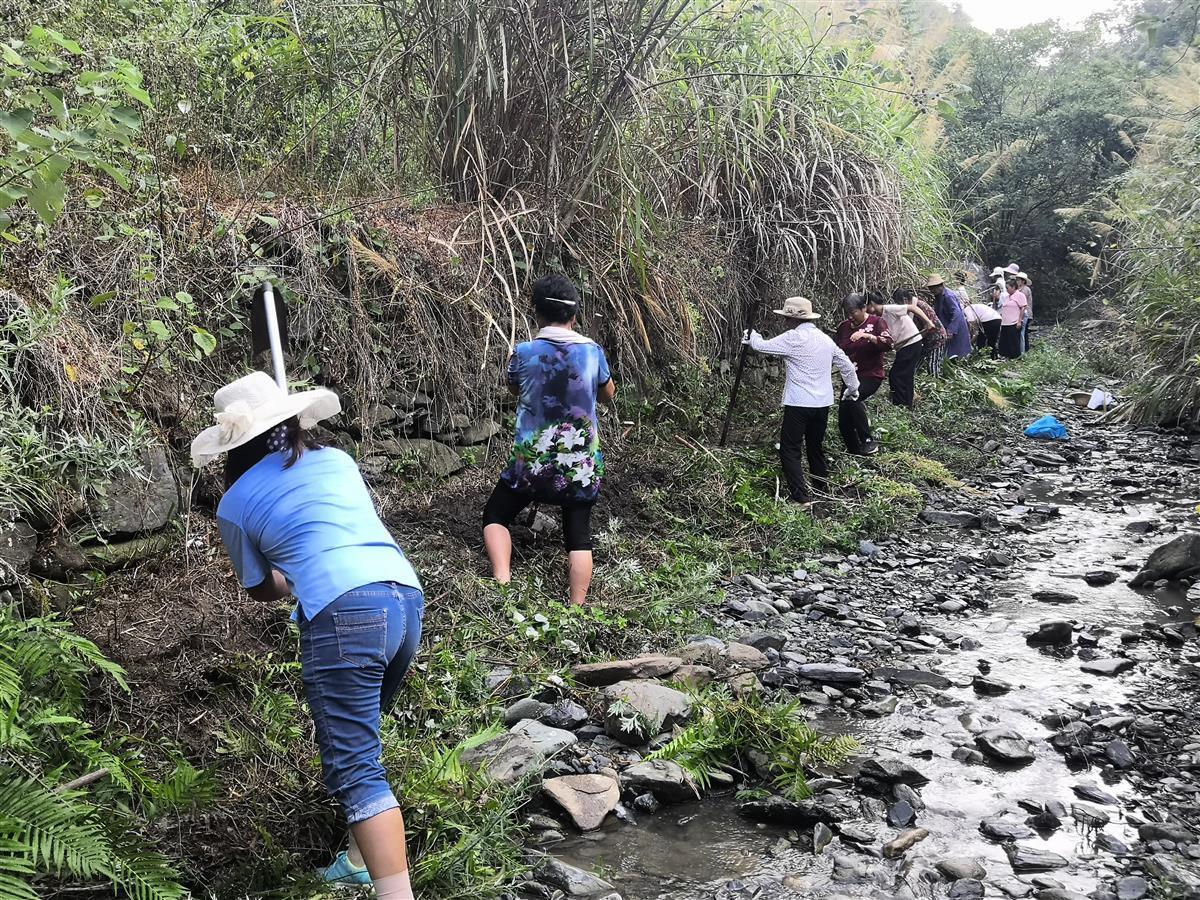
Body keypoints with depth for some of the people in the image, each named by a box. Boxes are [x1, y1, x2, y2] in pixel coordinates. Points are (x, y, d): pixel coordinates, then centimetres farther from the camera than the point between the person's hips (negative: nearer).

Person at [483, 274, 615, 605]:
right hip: (581, 465, 1)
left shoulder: (524, 353, -9)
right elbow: (608, 395, 15)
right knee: (579, 536, 9)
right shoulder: (592, 351, -5)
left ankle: (502, 583, -3)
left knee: (495, 516, 17)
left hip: (532, 463, -1)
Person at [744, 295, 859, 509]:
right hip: (823, 403, 8)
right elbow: (846, 365, 17)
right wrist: (853, 388, 33)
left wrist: (752, 336, 17)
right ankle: (823, 487, 32)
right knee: (816, 446, 22)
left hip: (799, 404, -7)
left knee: (789, 450, -3)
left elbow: (762, 346, -5)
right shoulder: (825, 339, 10)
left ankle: (802, 497, -11)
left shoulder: (794, 338, -13)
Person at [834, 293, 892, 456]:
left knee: (850, 398, -34)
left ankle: (868, 441, -26)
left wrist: (867, 335, -31)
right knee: (844, 422, 2)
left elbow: (888, 344, -20)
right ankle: (855, 453, 20)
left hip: (871, 376, -6)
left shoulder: (876, 322, -5)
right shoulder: (844, 327, 10)